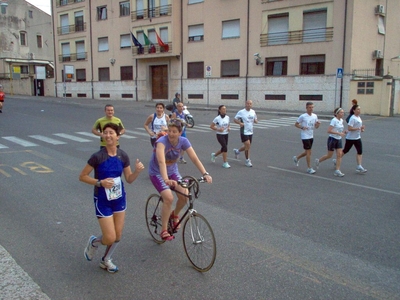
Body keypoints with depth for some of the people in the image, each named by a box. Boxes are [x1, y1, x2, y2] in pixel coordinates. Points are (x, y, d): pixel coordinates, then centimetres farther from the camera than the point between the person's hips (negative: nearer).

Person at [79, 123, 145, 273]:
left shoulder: (123, 156, -4)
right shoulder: (97, 156, -17)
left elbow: (129, 179, 3)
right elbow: (82, 176, -10)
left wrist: (137, 171, -17)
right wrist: (100, 182, -23)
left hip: (119, 199, 5)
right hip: (103, 200, -4)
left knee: (118, 235, 11)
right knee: (110, 238, -5)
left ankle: (106, 260, 37)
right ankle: (93, 242, 29)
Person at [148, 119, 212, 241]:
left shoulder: (183, 141, -15)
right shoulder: (162, 141, -29)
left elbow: (194, 158, -21)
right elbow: (161, 161, -45)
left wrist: (205, 174, -34)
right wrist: (166, 179, -60)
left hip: (172, 171, 5)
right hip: (157, 172, -5)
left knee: (184, 196, -13)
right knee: (169, 198, -23)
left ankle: (174, 214, 21)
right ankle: (164, 231, -6)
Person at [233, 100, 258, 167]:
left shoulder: (253, 112, 8)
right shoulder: (241, 112, -8)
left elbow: (255, 120, 18)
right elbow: (235, 119, -4)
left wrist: (256, 121, -6)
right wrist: (240, 123, -22)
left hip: (250, 132, 6)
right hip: (244, 132, -6)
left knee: (247, 146, 12)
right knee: (247, 145, -12)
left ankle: (237, 151, 39)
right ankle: (247, 161, 2)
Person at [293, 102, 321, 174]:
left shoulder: (315, 116, 6)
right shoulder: (303, 116, -11)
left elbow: (316, 126, 11)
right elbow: (296, 124, -3)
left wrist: (318, 124, -12)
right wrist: (302, 127, -20)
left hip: (311, 136, 7)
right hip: (305, 137, -7)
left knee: (307, 152, 16)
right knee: (309, 152, -8)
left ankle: (296, 158, 40)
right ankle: (309, 168, 1)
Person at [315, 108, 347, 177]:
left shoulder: (341, 120, 7)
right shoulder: (334, 120, -17)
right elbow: (329, 130, -26)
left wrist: (343, 132, 1)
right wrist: (339, 133, -30)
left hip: (339, 140, 7)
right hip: (332, 139, -7)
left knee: (339, 155, -2)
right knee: (329, 155, 5)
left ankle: (337, 171, 0)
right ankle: (318, 161, 31)